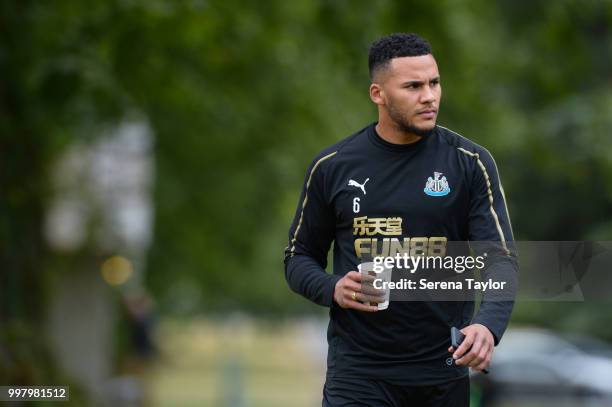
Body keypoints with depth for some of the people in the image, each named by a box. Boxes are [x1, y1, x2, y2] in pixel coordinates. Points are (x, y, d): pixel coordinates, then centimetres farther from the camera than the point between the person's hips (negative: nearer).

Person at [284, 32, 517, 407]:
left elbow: (501, 258, -10)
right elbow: (300, 258, 11)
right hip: (359, 371, 0)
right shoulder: (332, 167, 2)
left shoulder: (470, 163, -2)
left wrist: (488, 325, -30)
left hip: (443, 370, 1)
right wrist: (332, 289, -12)